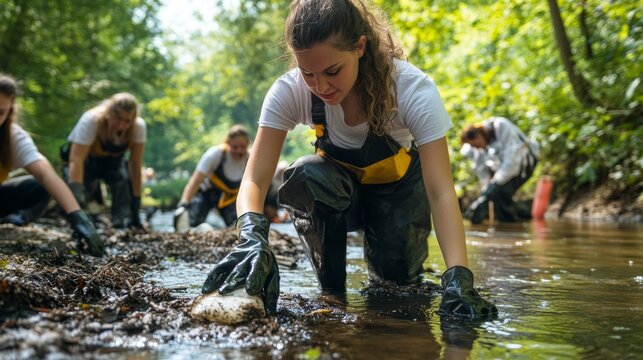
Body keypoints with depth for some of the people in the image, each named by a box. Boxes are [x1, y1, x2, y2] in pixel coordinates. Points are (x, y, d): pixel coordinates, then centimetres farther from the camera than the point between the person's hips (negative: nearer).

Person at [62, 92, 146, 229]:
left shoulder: (139, 126, -28)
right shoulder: (91, 120, -36)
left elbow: (135, 165, -23)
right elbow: (76, 160, -42)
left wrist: (135, 204, -25)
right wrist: (76, 192, -55)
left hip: (113, 160, 1)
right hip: (86, 160, -1)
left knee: (124, 180, -28)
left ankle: (123, 223, -17)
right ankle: (93, 189, 13)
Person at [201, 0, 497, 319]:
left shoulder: (414, 89, -32)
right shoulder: (289, 92, -28)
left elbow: (441, 192, -38)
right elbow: (254, 180, -33)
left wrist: (458, 278, -52)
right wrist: (253, 236, -56)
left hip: (397, 186, 0)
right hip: (338, 186, 1)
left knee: (397, 276, -21)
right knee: (304, 177, -34)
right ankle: (331, 290, -12)